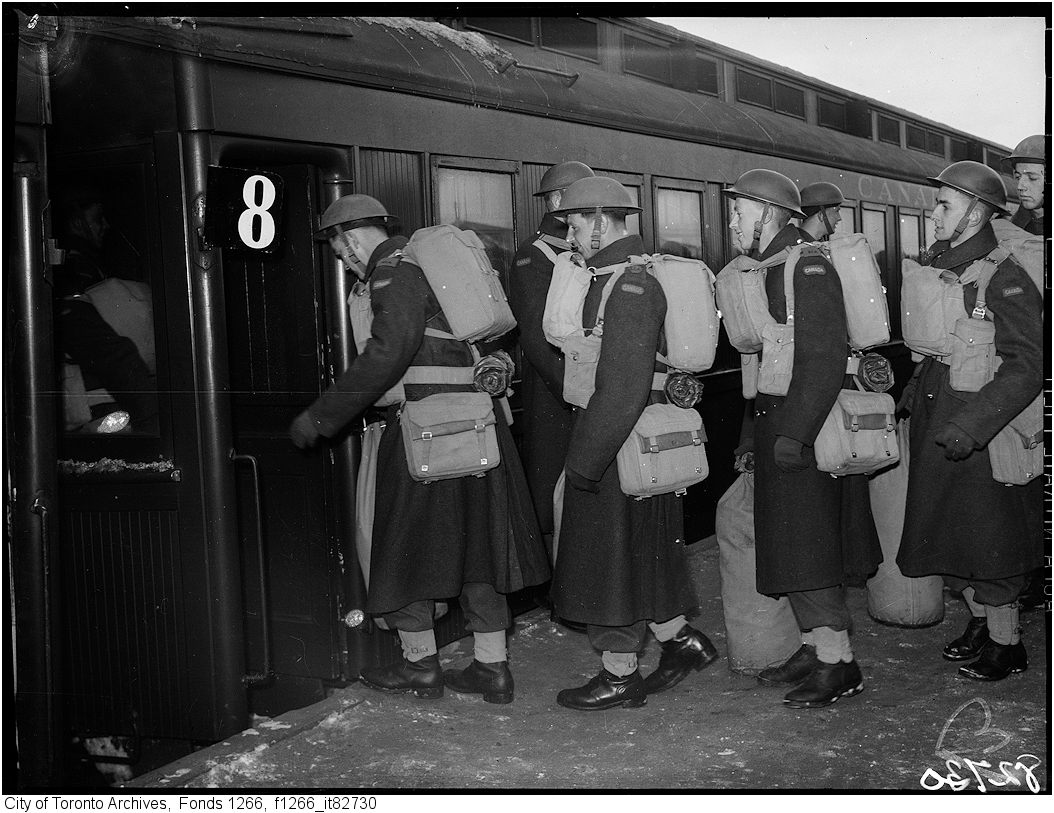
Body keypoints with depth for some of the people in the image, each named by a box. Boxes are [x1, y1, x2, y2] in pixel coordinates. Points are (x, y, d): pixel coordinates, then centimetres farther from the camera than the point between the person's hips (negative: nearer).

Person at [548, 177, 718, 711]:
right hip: (626, 439, 10)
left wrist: (585, 460, -24)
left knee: (613, 555, 2)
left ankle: (619, 676, 15)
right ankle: (680, 640, 31)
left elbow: (624, 387, -26)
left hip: (620, 443, -10)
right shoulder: (613, 277, 13)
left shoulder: (629, 285, -19)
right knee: (640, 553, 18)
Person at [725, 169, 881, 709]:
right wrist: (755, 435, 19)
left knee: (807, 550, -6)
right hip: (779, 429, 10)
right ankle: (815, 647, 24)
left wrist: (794, 433, -25)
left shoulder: (807, 266, -13)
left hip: (808, 430, -10)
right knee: (788, 544, 14)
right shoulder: (767, 270, 16)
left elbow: (826, 357, -21)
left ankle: (838, 662, 3)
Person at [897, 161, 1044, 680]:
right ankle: (980, 621, 36)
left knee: (986, 537, 2)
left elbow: (1027, 365, -25)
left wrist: (969, 425, -31)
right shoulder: (931, 263, 5)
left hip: (984, 417, -8)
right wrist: (916, 384, 14)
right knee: (945, 526, 17)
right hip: (934, 414, 8)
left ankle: (1006, 645, 20)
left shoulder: (1005, 275, -18)